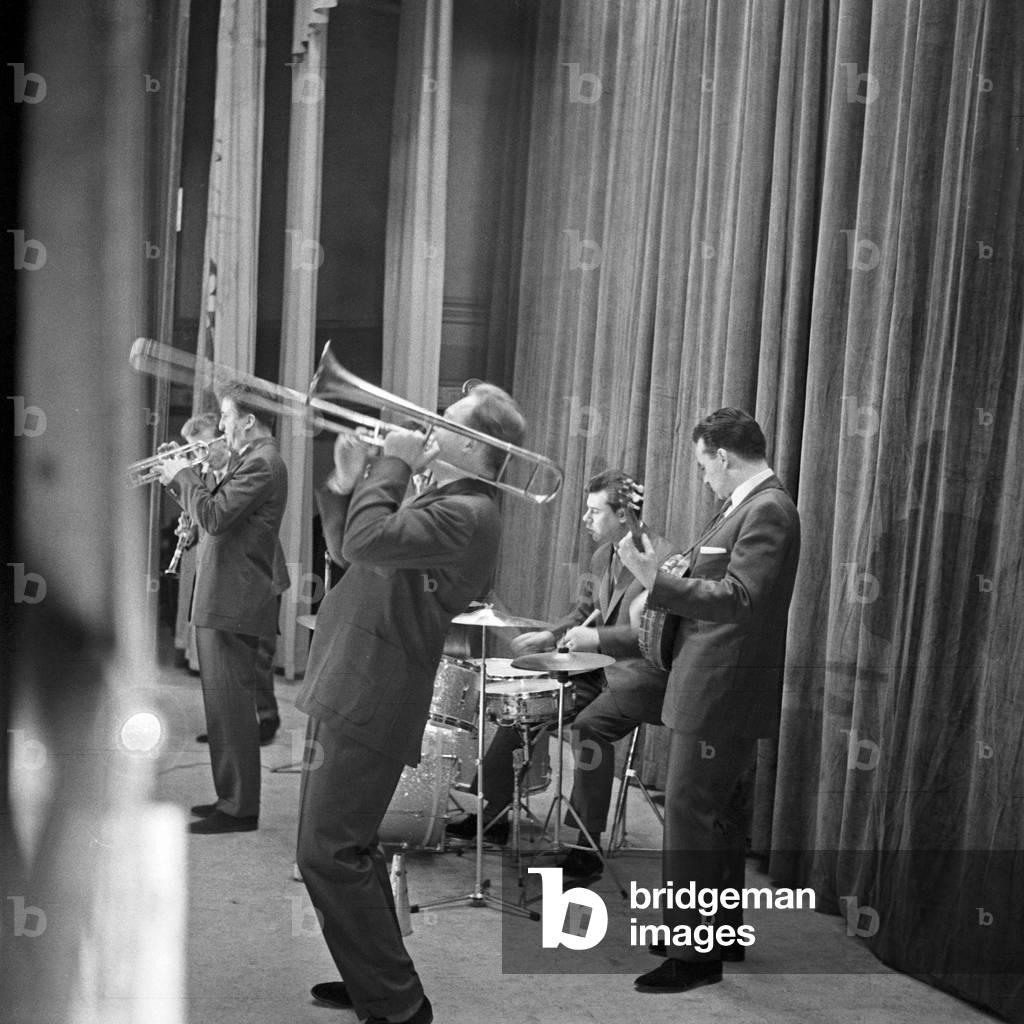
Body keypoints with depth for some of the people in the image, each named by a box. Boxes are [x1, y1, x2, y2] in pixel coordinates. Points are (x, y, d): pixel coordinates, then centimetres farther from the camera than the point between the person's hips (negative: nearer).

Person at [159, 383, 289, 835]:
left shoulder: (261, 463, -17)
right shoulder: (250, 459, 17)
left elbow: (214, 517, -25)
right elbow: (214, 512, 18)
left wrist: (184, 475, -10)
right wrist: (179, 478, 8)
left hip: (233, 603, -11)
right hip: (224, 600, 11)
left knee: (230, 704, -6)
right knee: (225, 703, 17)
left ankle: (240, 808, 2)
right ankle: (231, 797, 28)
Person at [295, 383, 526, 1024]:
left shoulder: (467, 513, -18)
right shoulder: (445, 502, 16)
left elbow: (365, 542, -30)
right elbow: (347, 550, 20)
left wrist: (392, 464, -16)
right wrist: (348, 481, 6)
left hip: (368, 706, -11)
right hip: (351, 694, 11)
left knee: (329, 856, -8)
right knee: (348, 849, 20)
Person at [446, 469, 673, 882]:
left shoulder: (661, 559, -17)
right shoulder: (602, 557, 11)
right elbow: (585, 609, 25)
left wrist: (598, 638, -32)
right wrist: (551, 635, 7)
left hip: (643, 674, -9)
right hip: (600, 667, 9)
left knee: (589, 725, -32)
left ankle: (587, 848, -22)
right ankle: (493, 814, 14)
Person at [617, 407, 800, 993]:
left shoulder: (768, 510, -18)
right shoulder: (751, 506, 13)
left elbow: (738, 597, -26)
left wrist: (657, 579, -27)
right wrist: (667, 579, 7)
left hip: (722, 695, -10)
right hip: (727, 690, 10)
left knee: (690, 815, -6)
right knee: (724, 816, 18)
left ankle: (694, 953, 2)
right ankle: (722, 932, 31)